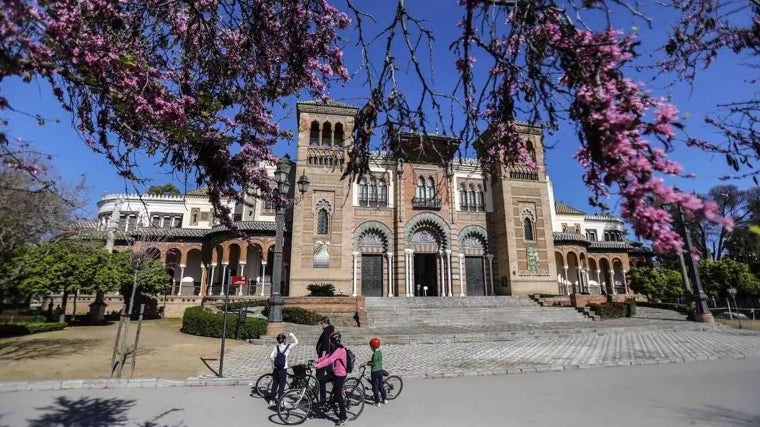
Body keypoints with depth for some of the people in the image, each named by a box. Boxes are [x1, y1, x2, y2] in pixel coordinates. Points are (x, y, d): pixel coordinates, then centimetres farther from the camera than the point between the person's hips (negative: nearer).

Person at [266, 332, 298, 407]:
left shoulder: (275, 347, -3)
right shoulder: (288, 347, -10)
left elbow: (271, 357, -8)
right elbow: (296, 342, -4)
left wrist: (274, 363, 7)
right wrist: (292, 335, 5)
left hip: (275, 369, 3)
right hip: (283, 369, -3)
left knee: (274, 384, 16)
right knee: (282, 386, 10)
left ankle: (271, 400, 22)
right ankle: (279, 401, 14)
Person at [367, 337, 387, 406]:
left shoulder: (375, 353, -19)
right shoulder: (380, 352, 6)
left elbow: (375, 363, -24)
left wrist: (368, 363, -11)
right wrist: (370, 361, 10)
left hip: (375, 371, -8)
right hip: (380, 370, 8)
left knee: (375, 387, 3)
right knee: (381, 385, 18)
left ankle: (377, 402, 7)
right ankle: (384, 399, 25)